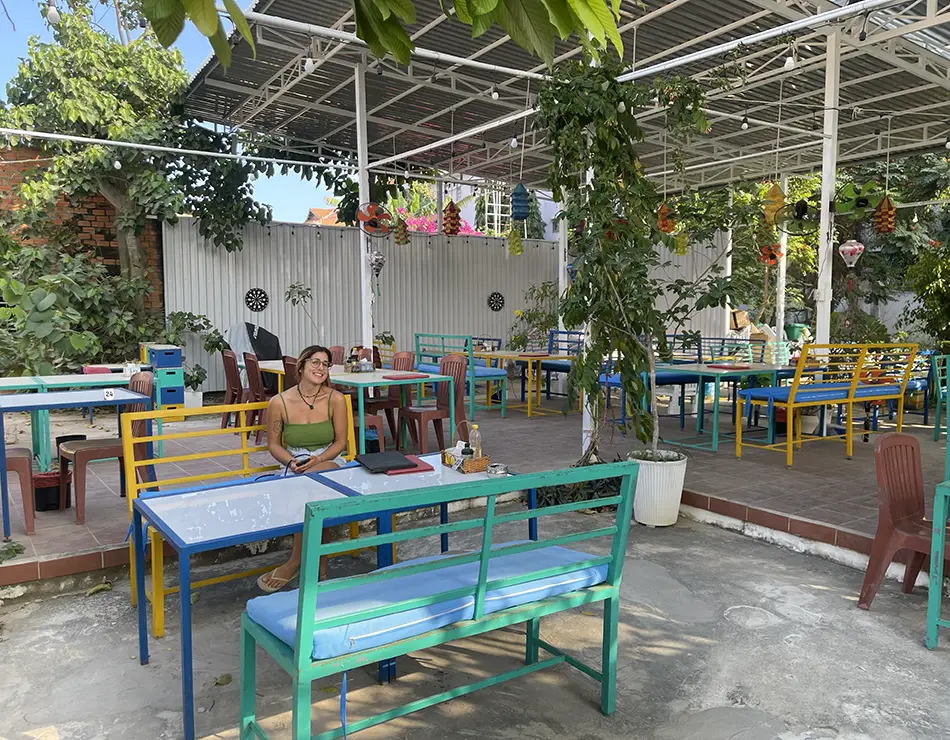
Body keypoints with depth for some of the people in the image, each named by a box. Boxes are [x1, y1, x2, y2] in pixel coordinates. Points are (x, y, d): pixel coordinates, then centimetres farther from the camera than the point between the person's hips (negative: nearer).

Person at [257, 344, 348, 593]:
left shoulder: (335, 399, -3)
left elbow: (340, 442, 2)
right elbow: (273, 444, 7)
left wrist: (318, 459, -17)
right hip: (295, 466, 1)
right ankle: (320, 568, -19)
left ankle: (295, 562, -23)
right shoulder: (279, 402, -1)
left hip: (329, 462, -1)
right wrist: (291, 461, -14)